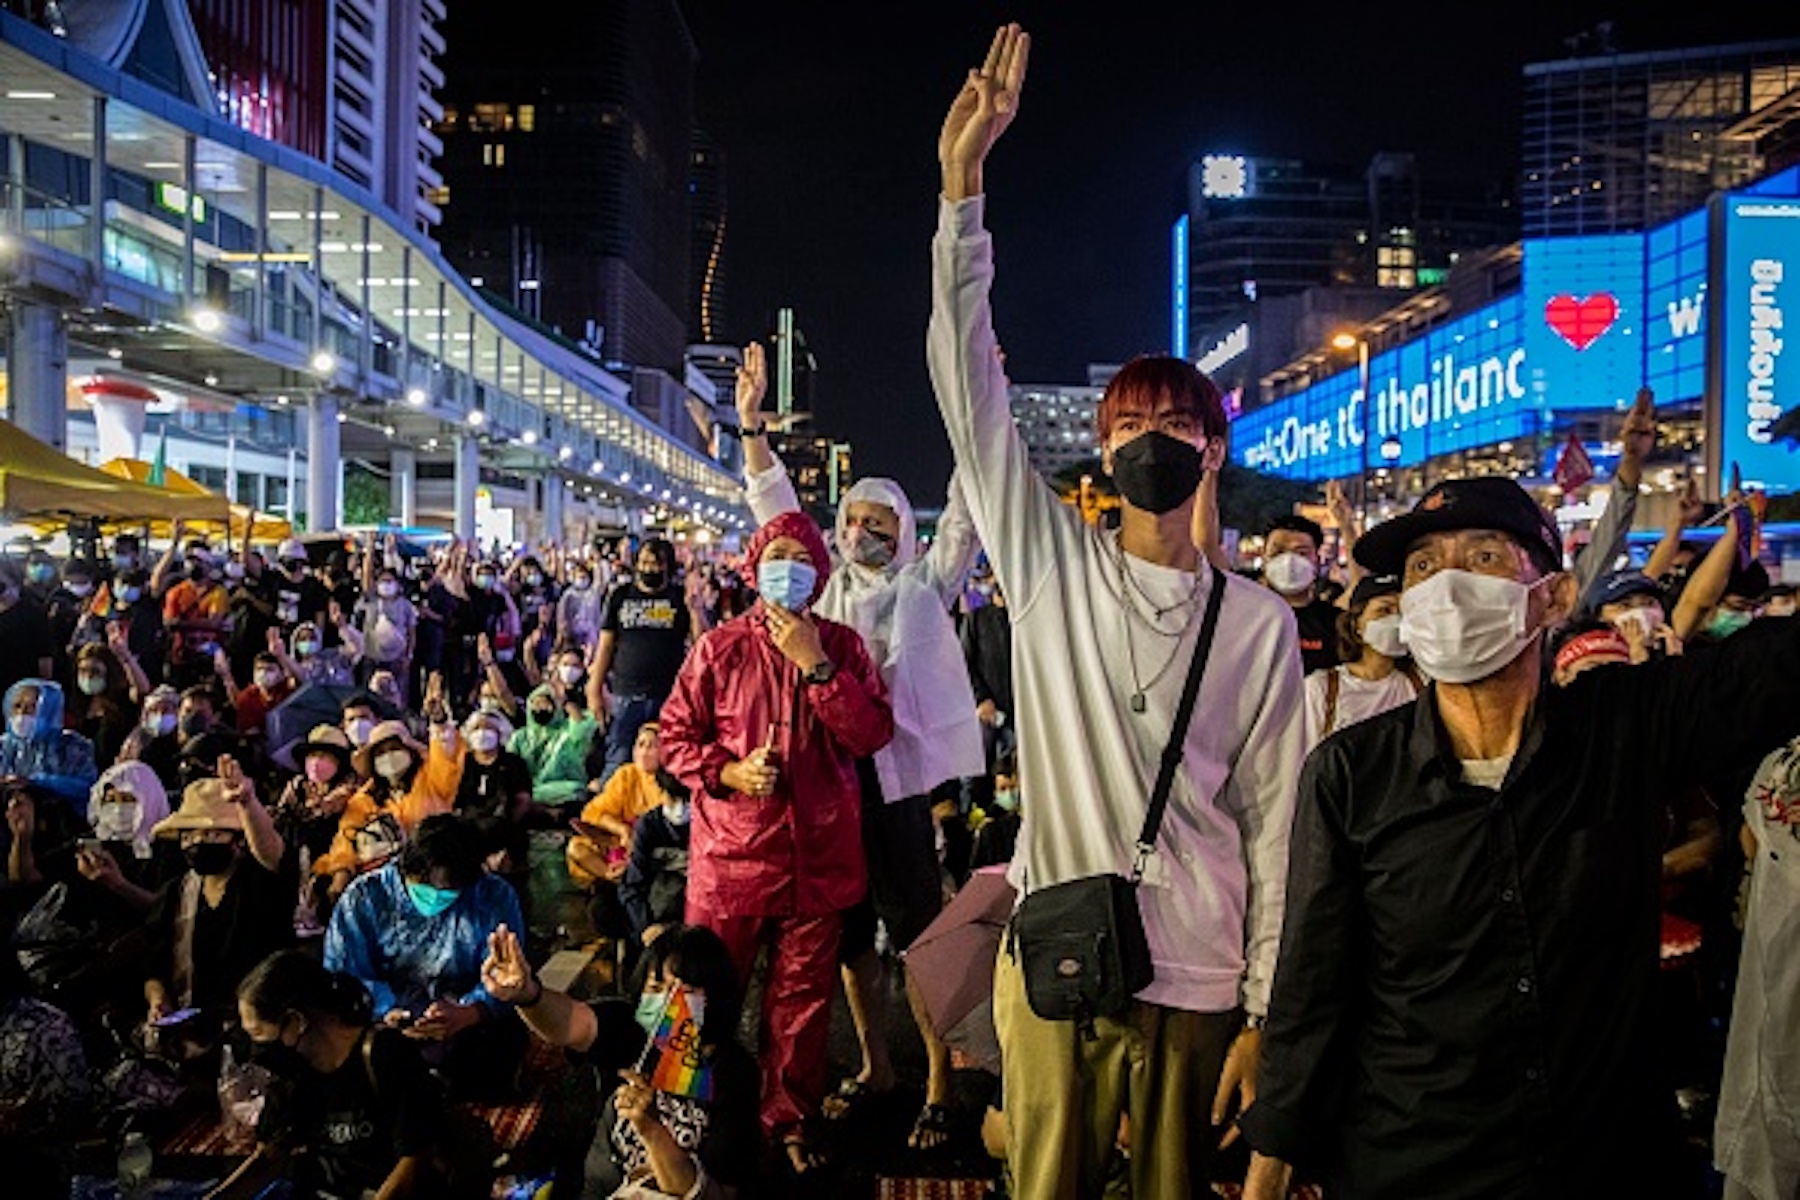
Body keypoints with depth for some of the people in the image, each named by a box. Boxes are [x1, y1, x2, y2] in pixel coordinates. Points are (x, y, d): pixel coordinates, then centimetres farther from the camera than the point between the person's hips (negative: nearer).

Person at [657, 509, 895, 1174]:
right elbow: (677, 734, 3)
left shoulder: (842, 645, 4)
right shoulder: (718, 647, 1)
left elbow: (872, 734, -6)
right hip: (732, 849, -1)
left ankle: (790, 1118, 28)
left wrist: (816, 665, -13)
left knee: (803, 993, 10)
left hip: (819, 851, 1)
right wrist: (728, 772, -14)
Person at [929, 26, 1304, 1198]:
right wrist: (963, 182, -11)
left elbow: (1275, 825, 3)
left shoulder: (1261, 622, 1)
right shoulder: (1052, 564, 3)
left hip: (1198, 982, 0)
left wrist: (1265, 1012, 0)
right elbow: (970, 387, -5)